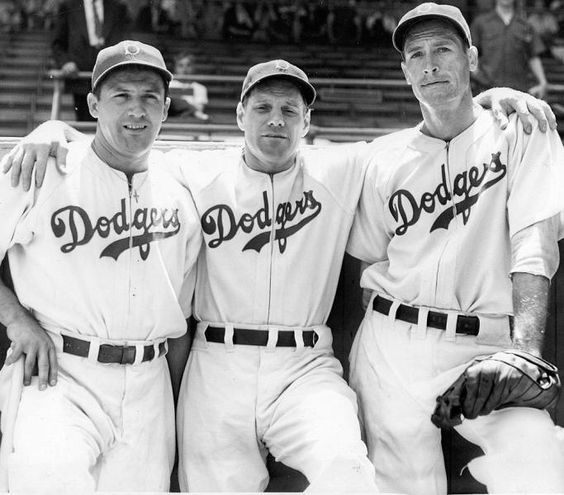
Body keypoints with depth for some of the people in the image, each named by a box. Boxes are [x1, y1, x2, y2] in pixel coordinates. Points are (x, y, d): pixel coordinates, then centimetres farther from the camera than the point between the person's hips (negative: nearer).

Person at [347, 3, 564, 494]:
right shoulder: (386, 156, 10)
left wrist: (524, 346, -23)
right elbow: (369, 261, 14)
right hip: (395, 344, 2)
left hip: (490, 344, -2)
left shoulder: (521, 132, 3)